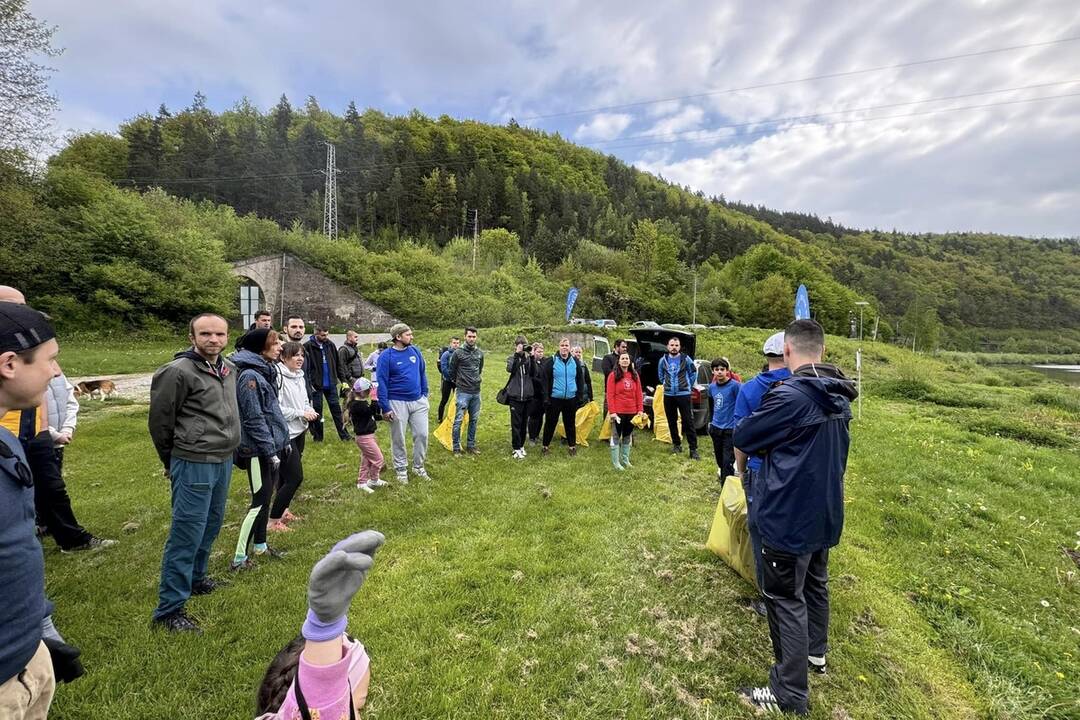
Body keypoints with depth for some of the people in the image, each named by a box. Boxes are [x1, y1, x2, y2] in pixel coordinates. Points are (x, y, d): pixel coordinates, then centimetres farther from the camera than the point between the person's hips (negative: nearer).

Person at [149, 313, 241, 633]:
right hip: (193, 464, -7)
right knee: (187, 534, -1)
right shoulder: (178, 372, -15)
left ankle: (195, 579, 38)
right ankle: (169, 608, 12)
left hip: (224, 461, 7)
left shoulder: (229, 369, 8)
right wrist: (172, 462, 4)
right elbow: (159, 421, -7)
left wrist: (227, 449, 18)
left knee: (211, 525, 19)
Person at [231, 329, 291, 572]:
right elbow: (254, 419, -21)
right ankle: (239, 559, 8)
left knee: (265, 497, 18)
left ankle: (260, 545, 32)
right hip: (258, 450, -9)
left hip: (272, 446, 9)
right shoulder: (250, 376, -19)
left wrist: (282, 440, 16)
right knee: (260, 501, -3)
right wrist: (271, 451, -18)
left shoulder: (265, 371, 10)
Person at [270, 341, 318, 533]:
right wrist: (301, 413, -18)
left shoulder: (300, 376, 8)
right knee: (295, 477, -7)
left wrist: (309, 410, -2)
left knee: (286, 475, 19)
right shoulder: (278, 377, -19)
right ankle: (273, 521, 5)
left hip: (299, 432, 9)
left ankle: (282, 510, 34)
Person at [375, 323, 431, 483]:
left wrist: (425, 395, 10)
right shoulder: (386, 356, -11)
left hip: (418, 401, 4)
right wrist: (385, 408, -13)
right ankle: (401, 469, 26)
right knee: (398, 439, 9)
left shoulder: (415, 351, 2)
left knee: (422, 434, 7)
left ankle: (418, 467, 26)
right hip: (397, 403, -4)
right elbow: (381, 382, -11)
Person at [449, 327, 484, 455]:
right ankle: (456, 447, 7)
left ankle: (471, 445, 23)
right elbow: (452, 371, 3)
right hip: (463, 392, -5)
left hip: (476, 392, 5)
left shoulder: (480, 353, 6)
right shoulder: (458, 353, -8)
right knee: (458, 420, -3)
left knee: (474, 420, 12)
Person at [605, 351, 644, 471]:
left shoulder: (635, 375, 7)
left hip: (632, 412, 5)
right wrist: (612, 411, -16)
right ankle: (615, 462, 11)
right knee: (616, 437, 3)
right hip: (618, 412, -5)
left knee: (628, 437, 15)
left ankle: (625, 460, 29)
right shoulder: (613, 375, -6)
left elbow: (639, 394, 8)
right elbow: (609, 395, -10)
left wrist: (640, 409, 2)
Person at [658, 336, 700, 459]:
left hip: (683, 394, -3)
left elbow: (693, 373, 7)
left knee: (688, 422, -5)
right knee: (671, 421, 11)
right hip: (668, 395, 4)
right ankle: (676, 444, 27)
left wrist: (689, 386, 6)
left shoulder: (686, 359, -5)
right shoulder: (663, 360, 3)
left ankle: (693, 449, -2)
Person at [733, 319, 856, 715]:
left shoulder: (788, 396, -26)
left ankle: (789, 693, 17)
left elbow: (742, 437, -15)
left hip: (789, 515, -8)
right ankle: (815, 652, 47)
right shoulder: (839, 398, 2)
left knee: (786, 599, 4)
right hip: (824, 511, 8)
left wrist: (769, 444, 2)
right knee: (815, 583, 26)